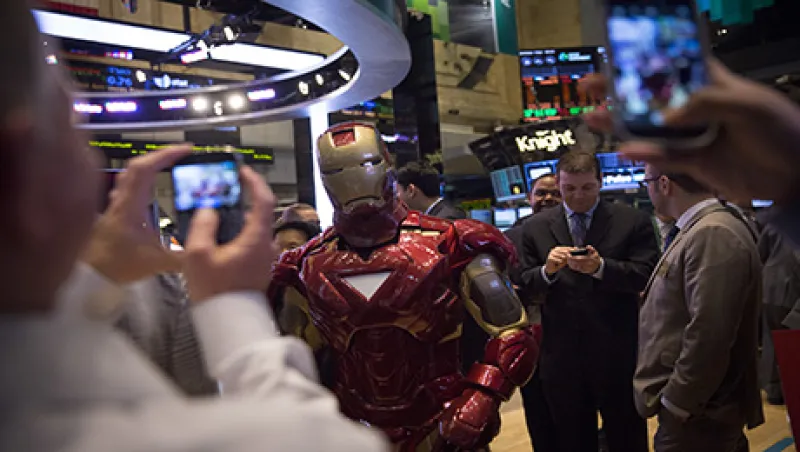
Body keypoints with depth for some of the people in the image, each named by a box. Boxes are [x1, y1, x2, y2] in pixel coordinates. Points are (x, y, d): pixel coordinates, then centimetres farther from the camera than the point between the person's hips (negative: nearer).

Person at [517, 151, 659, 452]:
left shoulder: (633, 221, -1)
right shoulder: (536, 227, 5)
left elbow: (647, 275, -8)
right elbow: (524, 285, 4)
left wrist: (601, 267, -23)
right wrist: (547, 270, -17)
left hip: (617, 354, -2)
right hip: (561, 354, 2)